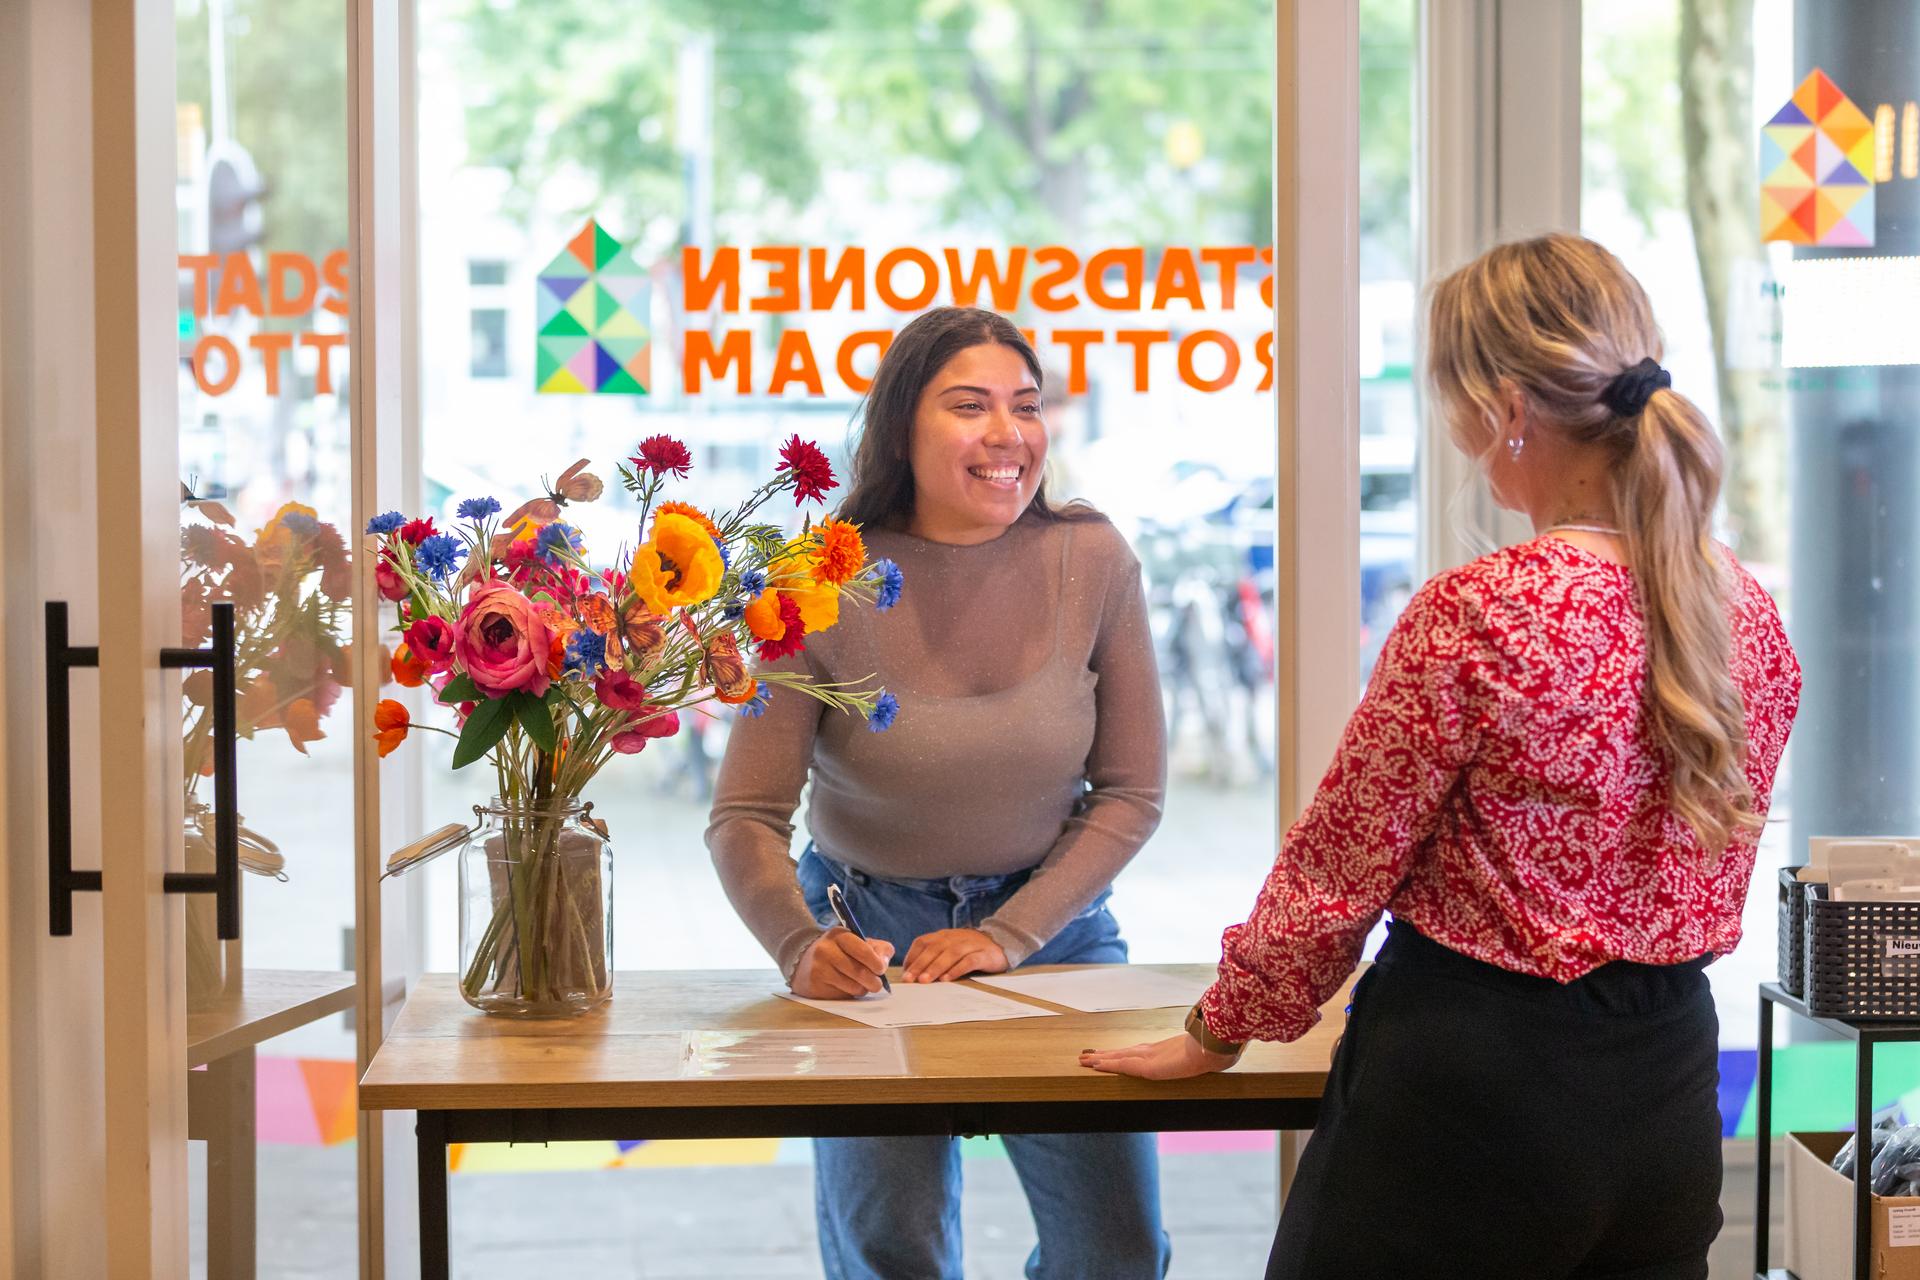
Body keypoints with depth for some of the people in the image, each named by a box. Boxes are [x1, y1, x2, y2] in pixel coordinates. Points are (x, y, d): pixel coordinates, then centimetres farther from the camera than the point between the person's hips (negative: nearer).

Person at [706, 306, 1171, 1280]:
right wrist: (799, 947, -32)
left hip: (1050, 921, 2)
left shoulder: (1093, 562, -10)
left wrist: (1009, 936, -14)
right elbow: (745, 817, -14)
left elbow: (1131, 794, -4)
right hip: (870, 938, -1)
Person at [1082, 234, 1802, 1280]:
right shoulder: (1750, 616, 1)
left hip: (1474, 1086, -6)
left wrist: (1216, 1033, 5)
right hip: (1671, 1092, 7)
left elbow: (1338, 868, -10)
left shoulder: (1478, 616, -20)